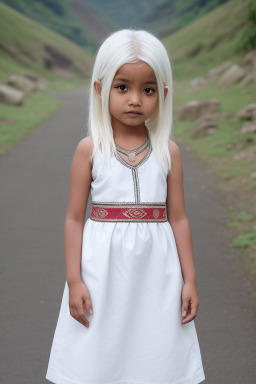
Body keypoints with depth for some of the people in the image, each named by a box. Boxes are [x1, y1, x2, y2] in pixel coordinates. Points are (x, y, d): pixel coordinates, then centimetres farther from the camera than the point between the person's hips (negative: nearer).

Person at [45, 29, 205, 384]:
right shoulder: (90, 149, -3)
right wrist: (74, 281, -5)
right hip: (103, 272, -1)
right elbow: (74, 218, -2)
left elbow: (178, 218, 5)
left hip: (155, 271, 2)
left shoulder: (168, 152, 2)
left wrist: (190, 280, 4)